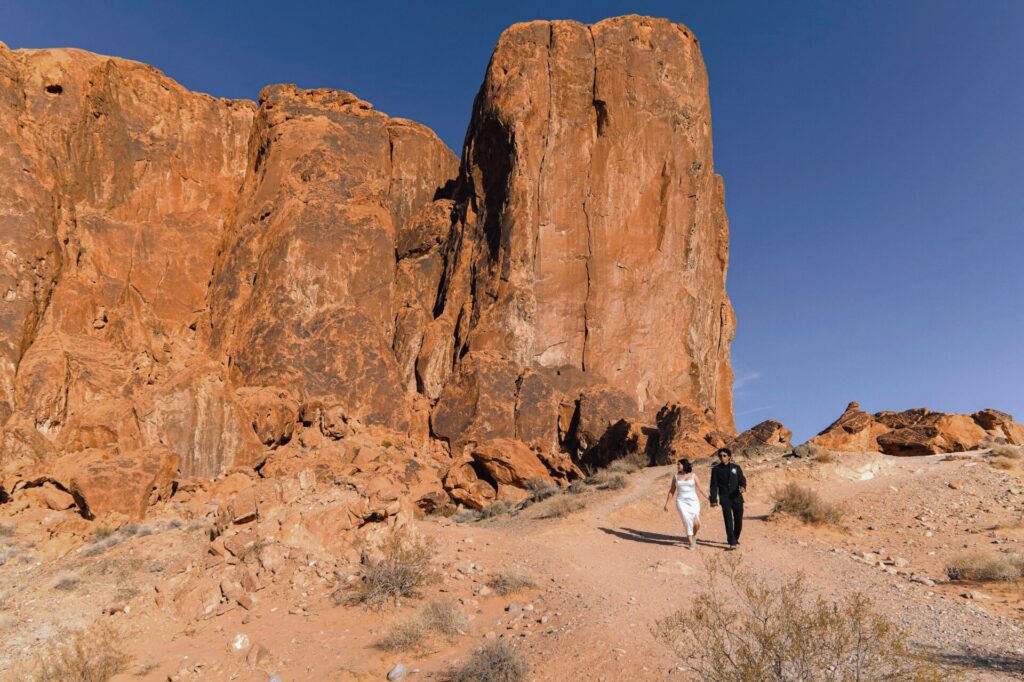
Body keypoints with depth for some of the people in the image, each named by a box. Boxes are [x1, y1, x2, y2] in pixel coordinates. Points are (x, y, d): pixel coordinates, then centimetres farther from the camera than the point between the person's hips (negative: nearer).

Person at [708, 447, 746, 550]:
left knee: (738, 519, 7)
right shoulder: (716, 469, 2)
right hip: (725, 498, -2)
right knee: (728, 519, -11)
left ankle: (735, 538, 29)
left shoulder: (736, 467, 7)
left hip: (737, 497, 2)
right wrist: (713, 500, -7)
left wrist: (743, 487, -24)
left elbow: (742, 480, 0)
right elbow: (714, 485, 0)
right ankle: (732, 542, -12)